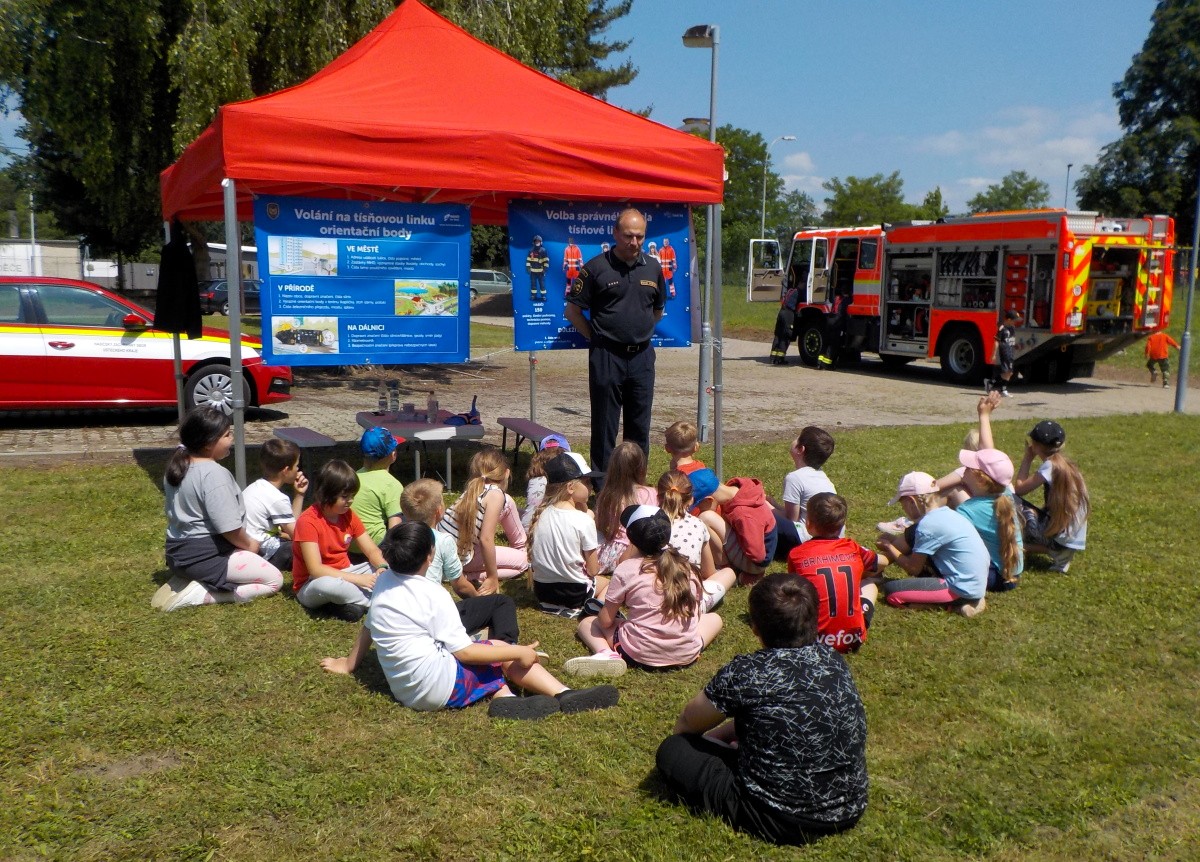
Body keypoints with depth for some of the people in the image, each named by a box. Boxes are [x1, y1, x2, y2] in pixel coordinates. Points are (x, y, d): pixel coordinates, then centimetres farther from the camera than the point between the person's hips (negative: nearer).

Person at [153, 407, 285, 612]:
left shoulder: (177, 466, 6)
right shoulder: (214, 473, -23)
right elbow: (229, 528, -23)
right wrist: (250, 545, -4)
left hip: (178, 552, 10)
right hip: (207, 555, -9)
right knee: (274, 580, -2)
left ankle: (186, 581, 7)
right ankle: (197, 594, -12)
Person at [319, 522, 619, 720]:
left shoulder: (384, 581, 5)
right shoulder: (434, 595, -16)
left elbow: (368, 628, 18)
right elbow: (464, 652, -15)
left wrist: (349, 664, 35)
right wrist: (520, 652, -8)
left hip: (404, 688, 8)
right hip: (436, 685, -8)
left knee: (499, 647, 14)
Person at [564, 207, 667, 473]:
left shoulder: (654, 268, 8)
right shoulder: (596, 267, -5)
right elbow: (572, 311, -1)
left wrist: (641, 331, 14)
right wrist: (598, 337, 0)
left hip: (642, 355, 4)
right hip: (606, 357, -4)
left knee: (640, 427, 10)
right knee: (604, 427, 2)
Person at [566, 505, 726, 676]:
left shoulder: (626, 569, -7)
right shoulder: (685, 566, 4)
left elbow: (605, 621, -4)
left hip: (640, 655, -2)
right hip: (686, 655, 3)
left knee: (587, 623, 22)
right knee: (714, 618, 32)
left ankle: (607, 654, -10)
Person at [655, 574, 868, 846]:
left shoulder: (745, 673, -17)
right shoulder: (834, 661, 0)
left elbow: (686, 724, 2)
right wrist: (723, 735, 23)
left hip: (780, 823, -5)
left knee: (672, 750, 6)